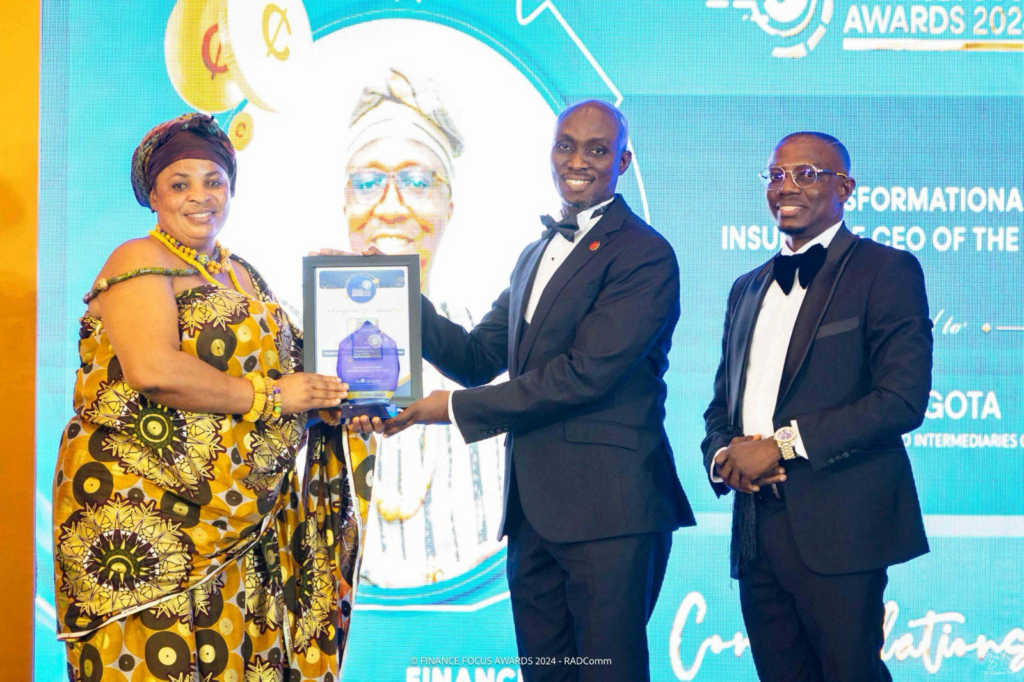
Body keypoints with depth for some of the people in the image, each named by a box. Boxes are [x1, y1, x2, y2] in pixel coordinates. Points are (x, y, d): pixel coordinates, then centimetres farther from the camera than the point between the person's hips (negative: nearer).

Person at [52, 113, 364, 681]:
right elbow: (153, 370, -22)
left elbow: (270, 361, 27)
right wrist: (270, 396, -14)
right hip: (144, 519, -7)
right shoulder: (139, 264, -6)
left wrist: (332, 397, 5)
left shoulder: (243, 277, 19)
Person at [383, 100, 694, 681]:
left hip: (608, 509, -8)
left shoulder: (645, 255, -9)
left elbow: (585, 371, -17)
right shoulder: (536, 255, 20)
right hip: (533, 508, 8)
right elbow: (479, 358, 16)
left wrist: (459, 409, -12)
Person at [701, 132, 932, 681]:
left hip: (839, 530, -6)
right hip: (756, 532, 6)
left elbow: (903, 398, -12)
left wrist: (783, 443, -14)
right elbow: (721, 403, 23)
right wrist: (721, 457, -1)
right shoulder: (747, 289, 21)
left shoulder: (887, 271, -1)